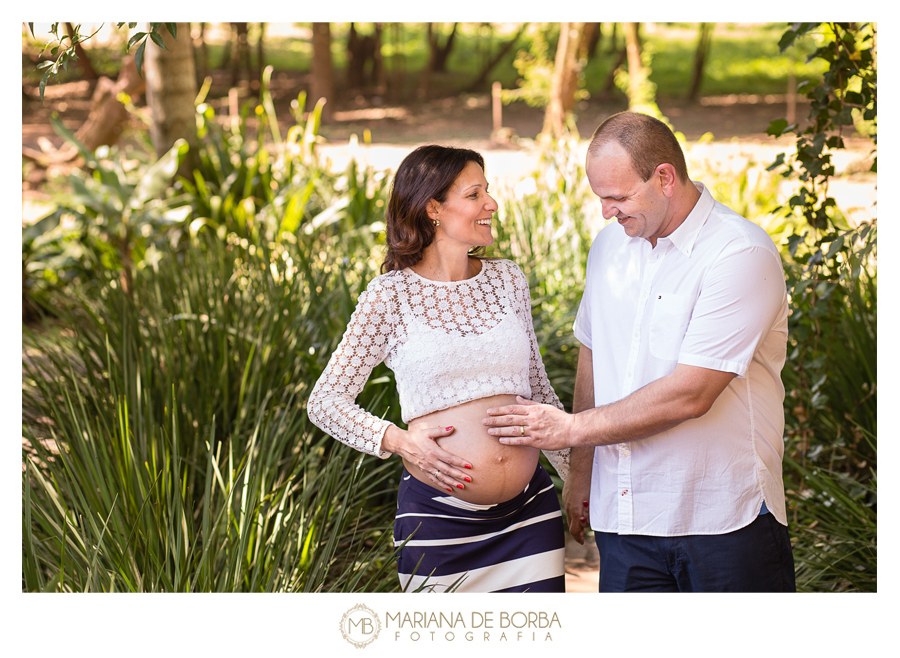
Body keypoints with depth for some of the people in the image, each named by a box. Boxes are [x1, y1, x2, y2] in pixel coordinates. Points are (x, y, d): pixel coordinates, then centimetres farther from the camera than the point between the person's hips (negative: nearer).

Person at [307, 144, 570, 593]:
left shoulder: (507, 279, 8)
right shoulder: (390, 295, -4)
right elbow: (324, 401, -1)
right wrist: (398, 441, -15)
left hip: (530, 511, 4)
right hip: (439, 517, -4)